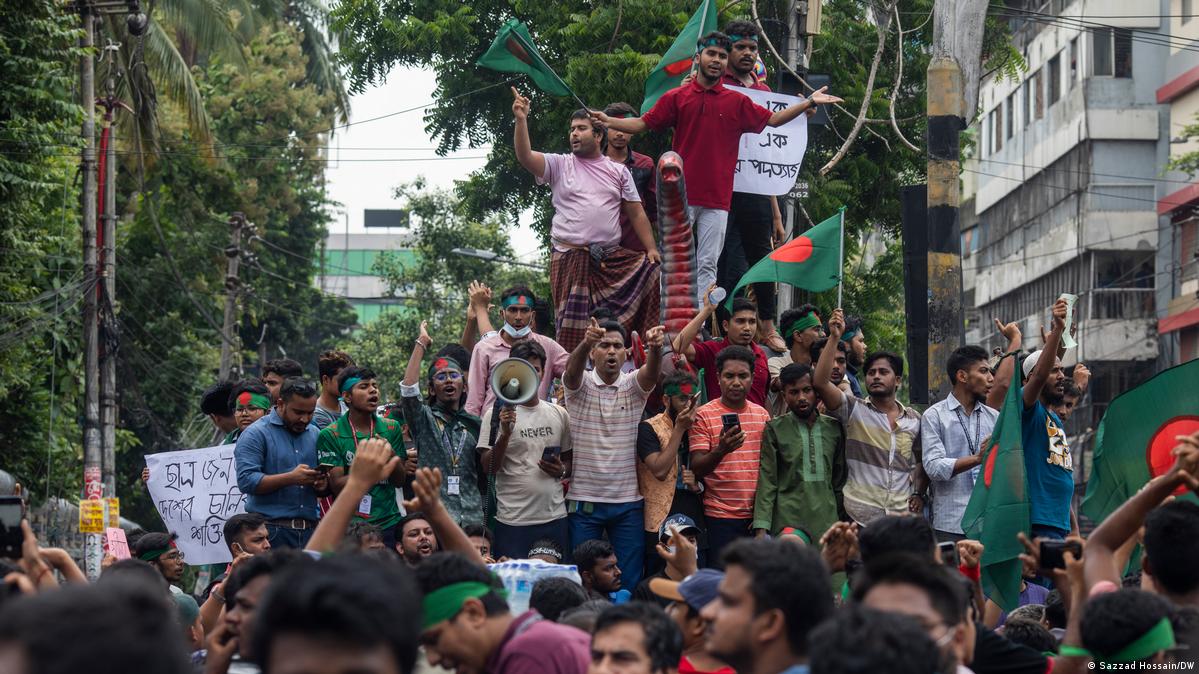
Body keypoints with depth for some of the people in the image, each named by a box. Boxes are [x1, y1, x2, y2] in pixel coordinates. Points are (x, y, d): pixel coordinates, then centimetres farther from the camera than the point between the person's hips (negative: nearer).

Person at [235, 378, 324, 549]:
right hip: (271, 530, -5)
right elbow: (246, 481, -13)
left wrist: (322, 483, -3)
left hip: (309, 529, 5)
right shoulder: (256, 434, -3)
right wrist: (291, 478, -21)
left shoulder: (315, 434, 17)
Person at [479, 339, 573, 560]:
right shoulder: (498, 414, -2)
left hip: (555, 517, 4)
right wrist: (505, 433, -22)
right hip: (513, 520, -4)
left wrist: (562, 470, -1)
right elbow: (489, 467, -7)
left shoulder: (559, 414, 11)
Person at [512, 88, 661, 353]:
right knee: (573, 326, -6)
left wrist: (652, 249, 0)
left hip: (612, 257, 2)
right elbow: (525, 157, -10)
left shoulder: (618, 171, 13)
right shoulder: (559, 165, 7)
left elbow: (636, 214, 11)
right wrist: (521, 120, -23)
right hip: (570, 257, -2)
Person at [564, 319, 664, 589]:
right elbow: (573, 368, -22)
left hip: (628, 502, 1)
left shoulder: (634, 386, 4)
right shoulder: (580, 385, 0)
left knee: (631, 580, 3)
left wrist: (655, 347, -42)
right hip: (584, 500, -1)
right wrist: (586, 341, -46)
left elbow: (651, 373, -18)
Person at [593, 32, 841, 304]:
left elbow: (772, 119, 16)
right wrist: (608, 121, -9)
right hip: (681, 196, -2)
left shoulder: (737, 103, 10)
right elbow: (643, 123, 5)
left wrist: (810, 102, 11)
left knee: (708, 266, 2)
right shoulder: (676, 98, 6)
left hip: (717, 200, 2)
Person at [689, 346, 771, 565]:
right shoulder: (704, 415, -3)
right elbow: (697, 469, -9)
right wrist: (721, 450, -28)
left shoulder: (763, 415, 11)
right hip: (720, 517, -4)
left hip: (757, 515, 4)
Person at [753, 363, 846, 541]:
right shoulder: (775, 430, 2)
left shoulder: (833, 428, 11)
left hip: (826, 525, 3)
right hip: (787, 524, -3)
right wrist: (761, 529, -11)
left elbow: (840, 480, 16)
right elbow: (767, 482, -2)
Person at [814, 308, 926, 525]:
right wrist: (834, 337, -15)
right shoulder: (854, 410, 2)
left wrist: (919, 494, 10)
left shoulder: (914, 419, 13)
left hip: (903, 515, 3)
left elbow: (922, 460, 25)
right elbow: (820, 382, -13)